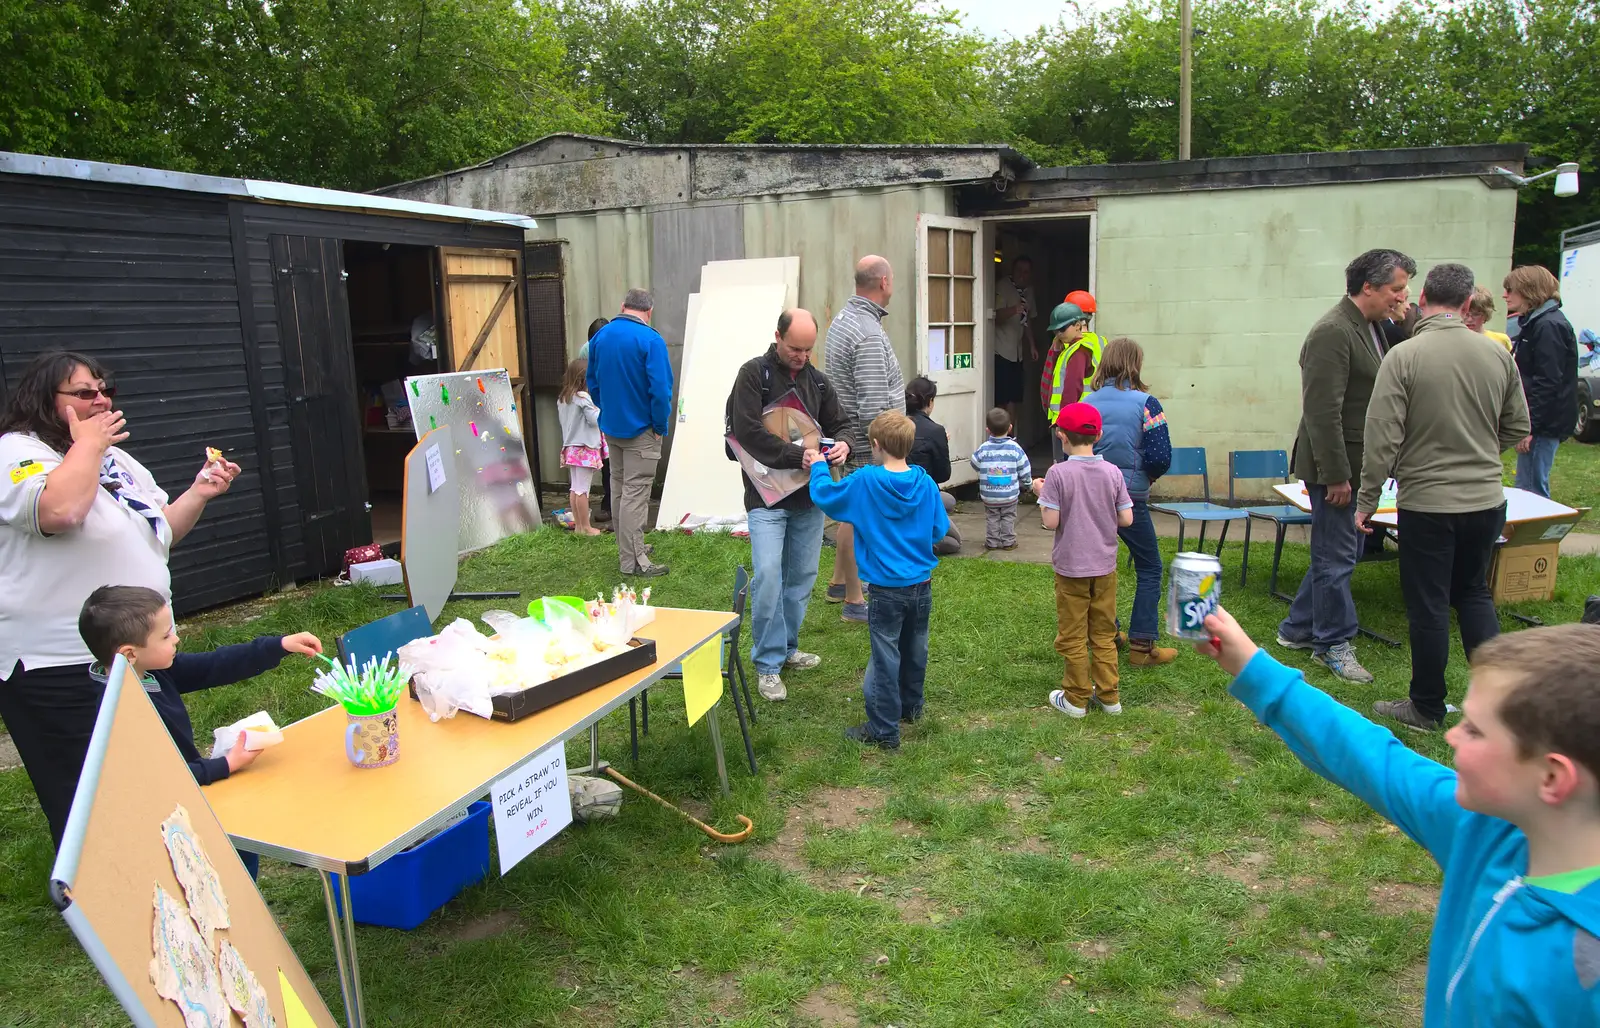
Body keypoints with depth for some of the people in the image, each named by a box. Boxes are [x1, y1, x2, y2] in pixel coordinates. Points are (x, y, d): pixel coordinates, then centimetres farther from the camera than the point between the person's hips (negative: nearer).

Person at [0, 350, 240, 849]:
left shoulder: (116, 458, 14)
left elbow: (158, 533, 21)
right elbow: (61, 511, -33)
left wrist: (199, 494, 5)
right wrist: (87, 443, -18)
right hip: (62, 674, -9)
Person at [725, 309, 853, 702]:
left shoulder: (817, 380, 11)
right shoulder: (754, 374, -6)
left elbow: (838, 424, 16)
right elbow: (747, 431, -17)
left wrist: (842, 444, -9)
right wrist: (798, 455, -21)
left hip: (809, 496, 6)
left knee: (801, 577, 11)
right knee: (768, 577, -13)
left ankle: (787, 648, 27)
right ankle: (768, 664, 0)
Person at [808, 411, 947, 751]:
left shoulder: (864, 482, -15)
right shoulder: (926, 483, -5)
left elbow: (824, 494, -2)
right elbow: (939, 530, 4)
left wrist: (818, 467, 16)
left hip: (887, 590, -5)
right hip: (922, 585, 5)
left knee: (885, 658, 3)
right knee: (915, 651, 21)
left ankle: (884, 731, 9)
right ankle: (911, 707, 41)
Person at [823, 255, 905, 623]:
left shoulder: (843, 318, 10)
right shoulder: (869, 334, -22)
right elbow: (873, 405, -26)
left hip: (849, 435, 10)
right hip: (866, 445, -10)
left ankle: (839, 583, 36)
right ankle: (854, 602, 8)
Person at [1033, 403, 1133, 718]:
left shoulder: (1058, 473, -15)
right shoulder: (1113, 472, -5)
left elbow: (1051, 522, -16)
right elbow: (1126, 519, -4)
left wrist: (1042, 493, 0)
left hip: (1071, 566, -3)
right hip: (1105, 565, 3)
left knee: (1073, 636, 9)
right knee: (1104, 635, 16)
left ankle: (1076, 699, 17)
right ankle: (1109, 696, 23)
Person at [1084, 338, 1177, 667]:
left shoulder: (1087, 403, -1)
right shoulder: (1145, 403, -12)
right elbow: (1160, 458, -14)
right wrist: (1148, 475, 6)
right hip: (1130, 497, -4)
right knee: (1149, 569, 8)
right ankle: (1141, 645, 5)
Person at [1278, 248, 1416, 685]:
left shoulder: (1373, 327, 12)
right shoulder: (1333, 332, -19)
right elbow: (1323, 413, -23)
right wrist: (1336, 475, -23)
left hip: (1357, 463, 10)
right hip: (1335, 464, -10)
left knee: (1341, 551, 18)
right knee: (1337, 557, 2)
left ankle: (1297, 629, 31)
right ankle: (1334, 644, 17)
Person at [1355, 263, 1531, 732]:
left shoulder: (1403, 357, -15)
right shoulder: (1498, 355, -1)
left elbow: (1383, 437, -17)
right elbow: (1517, 428, 9)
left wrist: (1367, 500, -8)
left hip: (1427, 503, -4)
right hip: (1487, 499, 5)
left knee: (1428, 605, 7)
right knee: (1474, 592, 22)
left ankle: (1427, 708, 20)